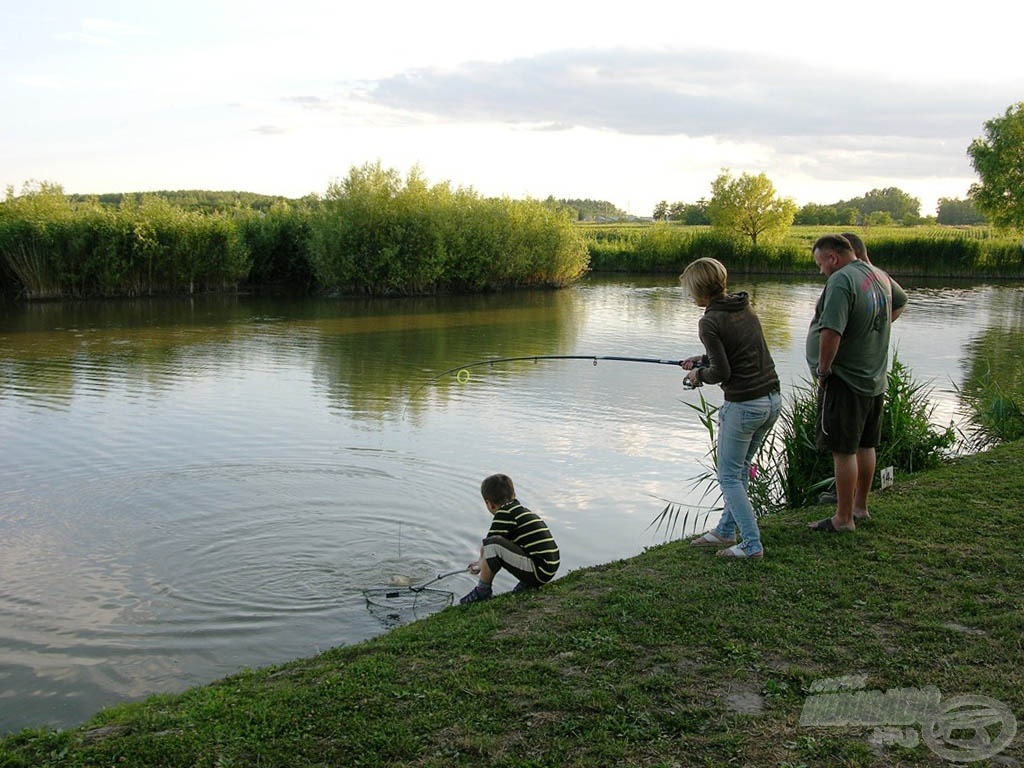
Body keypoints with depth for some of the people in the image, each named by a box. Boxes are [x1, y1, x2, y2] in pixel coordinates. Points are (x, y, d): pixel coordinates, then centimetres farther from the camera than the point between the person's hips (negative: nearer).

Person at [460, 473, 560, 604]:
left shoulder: (505, 513, -9)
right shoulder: (523, 511, 19)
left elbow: (485, 547, -6)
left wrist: (480, 565, 14)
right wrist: (482, 562, 37)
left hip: (539, 571, -10)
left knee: (492, 544, -17)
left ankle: (482, 591, -1)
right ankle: (526, 583, 17)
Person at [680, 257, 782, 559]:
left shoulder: (710, 322, -13)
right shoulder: (745, 308, 10)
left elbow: (721, 372, -15)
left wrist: (699, 375, 4)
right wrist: (704, 360, 22)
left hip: (743, 405, -8)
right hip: (773, 399, 8)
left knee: (729, 476, 5)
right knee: (740, 469, 20)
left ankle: (752, 544, 5)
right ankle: (726, 531, 31)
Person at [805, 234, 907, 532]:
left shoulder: (841, 281, -20)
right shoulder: (879, 276, 10)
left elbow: (831, 332, -30)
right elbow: (900, 301, 32)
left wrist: (823, 369, -18)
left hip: (846, 382, -9)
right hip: (876, 379, 9)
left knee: (844, 451, -2)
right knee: (865, 446, 18)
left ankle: (844, 518, 5)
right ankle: (860, 507, 31)